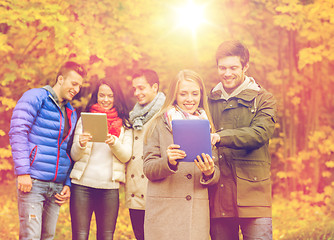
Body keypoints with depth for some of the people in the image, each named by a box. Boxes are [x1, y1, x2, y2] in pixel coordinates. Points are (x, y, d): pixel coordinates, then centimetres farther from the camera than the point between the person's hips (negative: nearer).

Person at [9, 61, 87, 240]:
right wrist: (22, 171, -17)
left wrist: (67, 184, 13)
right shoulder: (35, 97, -1)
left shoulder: (71, 112, 20)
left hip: (57, 185, 6)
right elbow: (18, 132, -9)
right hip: (33, 181, -6)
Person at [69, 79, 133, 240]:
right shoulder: (84, 119, 11)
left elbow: (126, 156, 1)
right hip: (82, 185, 0)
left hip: (110, 188, 0)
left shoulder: (124, 124, 11)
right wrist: (81, 144, -16)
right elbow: (74, 155, 7)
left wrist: (114, 143, -19)